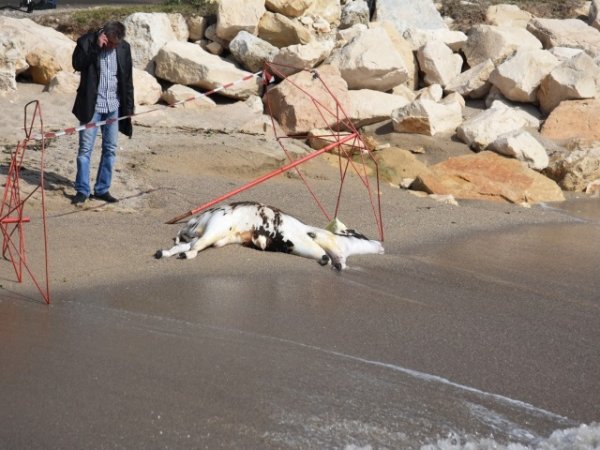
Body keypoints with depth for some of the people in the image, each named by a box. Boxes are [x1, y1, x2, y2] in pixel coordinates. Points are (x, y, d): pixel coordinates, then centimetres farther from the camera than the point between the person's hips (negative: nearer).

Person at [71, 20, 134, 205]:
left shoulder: (124, 48, 3)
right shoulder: (86, 42, -7)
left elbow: (127, 79, 8)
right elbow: (77, 64, -21)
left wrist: (128, 107, 8)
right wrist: (96, 46, -24)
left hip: (114, 107, 4)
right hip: (91, 106, -4)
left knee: (110, 149, 5)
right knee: (85, 148, -3)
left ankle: (102, 189, 14)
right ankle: (82, 190, 3)